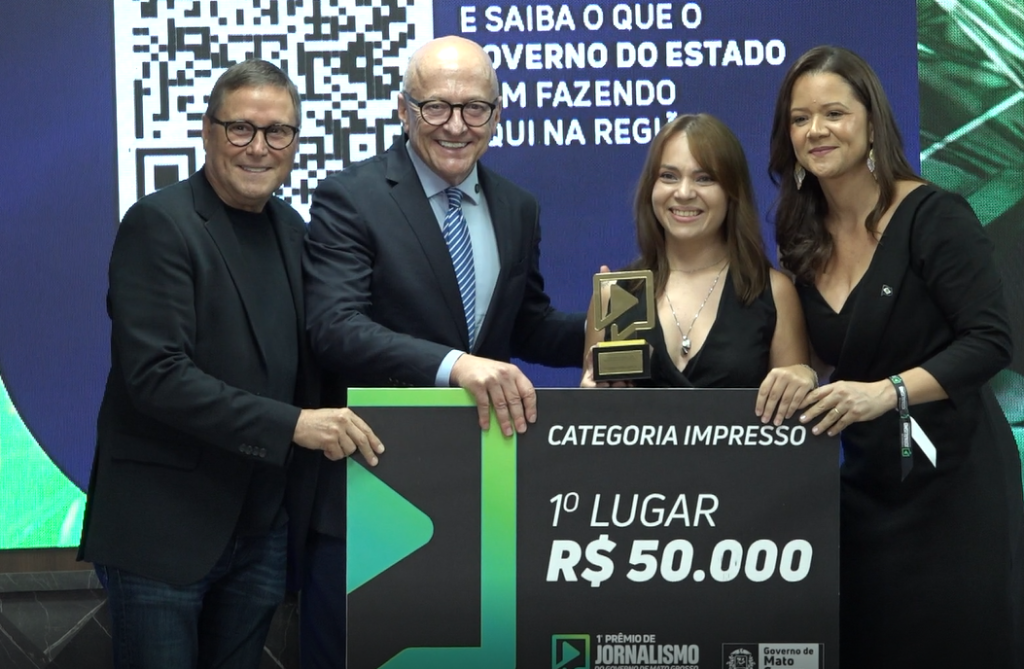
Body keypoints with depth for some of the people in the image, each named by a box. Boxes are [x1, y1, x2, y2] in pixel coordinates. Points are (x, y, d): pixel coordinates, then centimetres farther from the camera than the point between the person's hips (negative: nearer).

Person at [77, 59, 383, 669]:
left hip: (264, 527, 7)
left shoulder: (290, 230, 10)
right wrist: (291, 424, -25)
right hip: (165, 527, -6)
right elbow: (157, 374, -21)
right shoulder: (159, 224, -11)